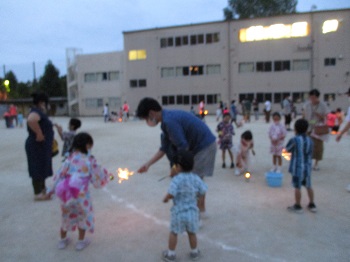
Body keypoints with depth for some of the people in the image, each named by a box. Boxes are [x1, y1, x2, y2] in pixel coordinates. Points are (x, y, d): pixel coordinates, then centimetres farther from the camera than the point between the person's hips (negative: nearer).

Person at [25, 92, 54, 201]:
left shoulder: (38, 112, 13)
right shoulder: (36, 111, -19)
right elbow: (31, 120, -42)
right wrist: (39, 134, -33)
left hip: (42, 145, 10)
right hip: (38, 145, -10)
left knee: (42, 167, 19)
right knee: (38, 168, -2)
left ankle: (42, 189, 33)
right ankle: (38, 193, 7)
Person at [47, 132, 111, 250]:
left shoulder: (70, 158, 3)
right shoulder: (90, 160, -5)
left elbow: (60, 174, 6)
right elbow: (97, 180, 0)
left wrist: (52, 189, 16)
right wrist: (105, 174, 21)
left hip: (65, 192, 4)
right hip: (80, 193, -4)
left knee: (66, 215, 26)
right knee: (83, 215, 21)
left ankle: (63, 240, 41)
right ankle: (81, 241, 29)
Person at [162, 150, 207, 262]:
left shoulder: (176, 179, -20)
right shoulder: (195, 178, -5)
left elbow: (171, 194, -27)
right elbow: (203, 192, -2)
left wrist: (165, 198, -6)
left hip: (179, 212, -4)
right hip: (192, 211, 4)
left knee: (173, 233, 16)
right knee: (192, 233, 22)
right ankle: (194, 252, 36)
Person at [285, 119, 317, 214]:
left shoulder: (294, 140, -16)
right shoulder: (310, 140, 0)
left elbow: (287, 149, -1)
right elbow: (310, 155, 7)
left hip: (297, 167, -6)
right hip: (307, 167, 6)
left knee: (297, 187, 5)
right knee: (308, 186, 19)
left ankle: (298, 206, 15)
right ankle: (312, 205, 31)